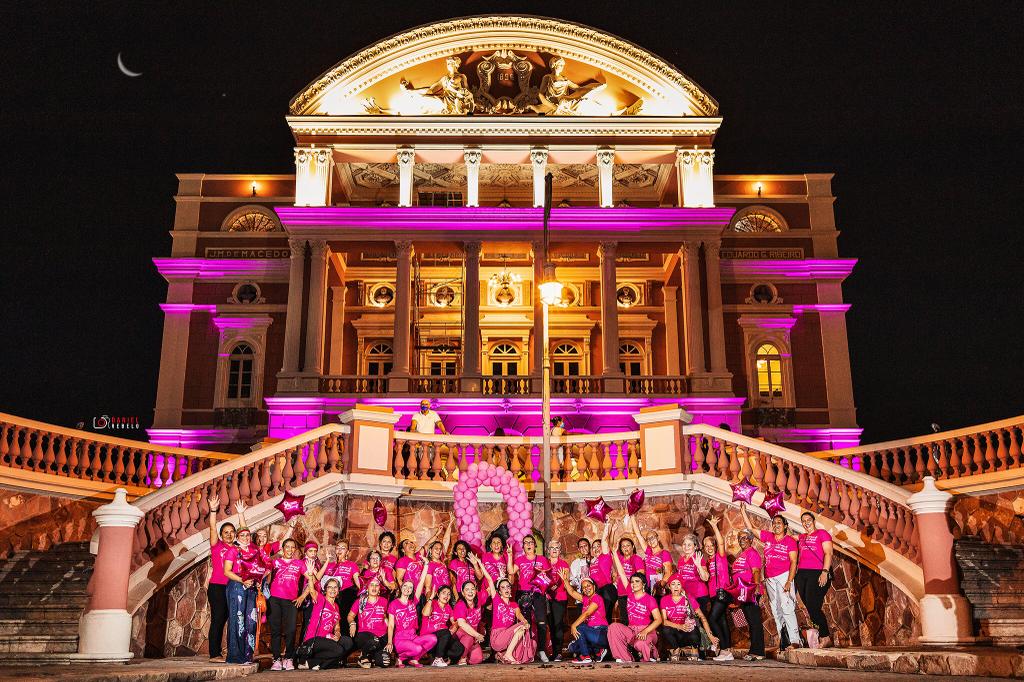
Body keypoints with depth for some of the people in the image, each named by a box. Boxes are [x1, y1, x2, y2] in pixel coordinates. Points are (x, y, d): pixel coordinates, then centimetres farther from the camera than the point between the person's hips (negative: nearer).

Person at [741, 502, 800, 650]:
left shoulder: (790, 541, 0)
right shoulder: (768, 537, 12)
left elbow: (793, 563, -5)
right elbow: (750, 528, 19)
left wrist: (789, 582, -13)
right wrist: (743, 512, 13)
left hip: (784, 576, -5)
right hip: (770, 579, 5)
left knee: (786, 607, -15)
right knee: (776, 610, 5)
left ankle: (795, 640, -15)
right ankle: (783, 642, 8)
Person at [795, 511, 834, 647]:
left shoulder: (822, 533, 2)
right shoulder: (801, 537, 21)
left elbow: (828, 553, -7)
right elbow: (799, 557, 27)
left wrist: (825, 572, -15)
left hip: (818, 573, -6)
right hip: (802, 574, 6)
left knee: (813, 606, -13)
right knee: (809, 607, 2)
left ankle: (825, 637, 0)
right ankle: (824, 635, 9)